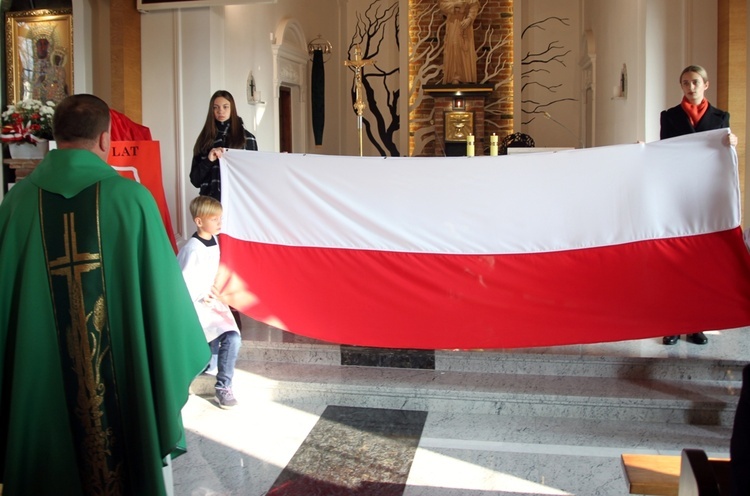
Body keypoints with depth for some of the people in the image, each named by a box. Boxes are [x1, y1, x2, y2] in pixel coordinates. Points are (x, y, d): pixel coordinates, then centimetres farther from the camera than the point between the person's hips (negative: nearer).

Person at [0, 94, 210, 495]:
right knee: (129, 461, 17)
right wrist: (177, 362, 5)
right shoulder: (131, 198, -11)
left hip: (39, 373, 2)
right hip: (125, 368, -2)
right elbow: (162, 285, -9)